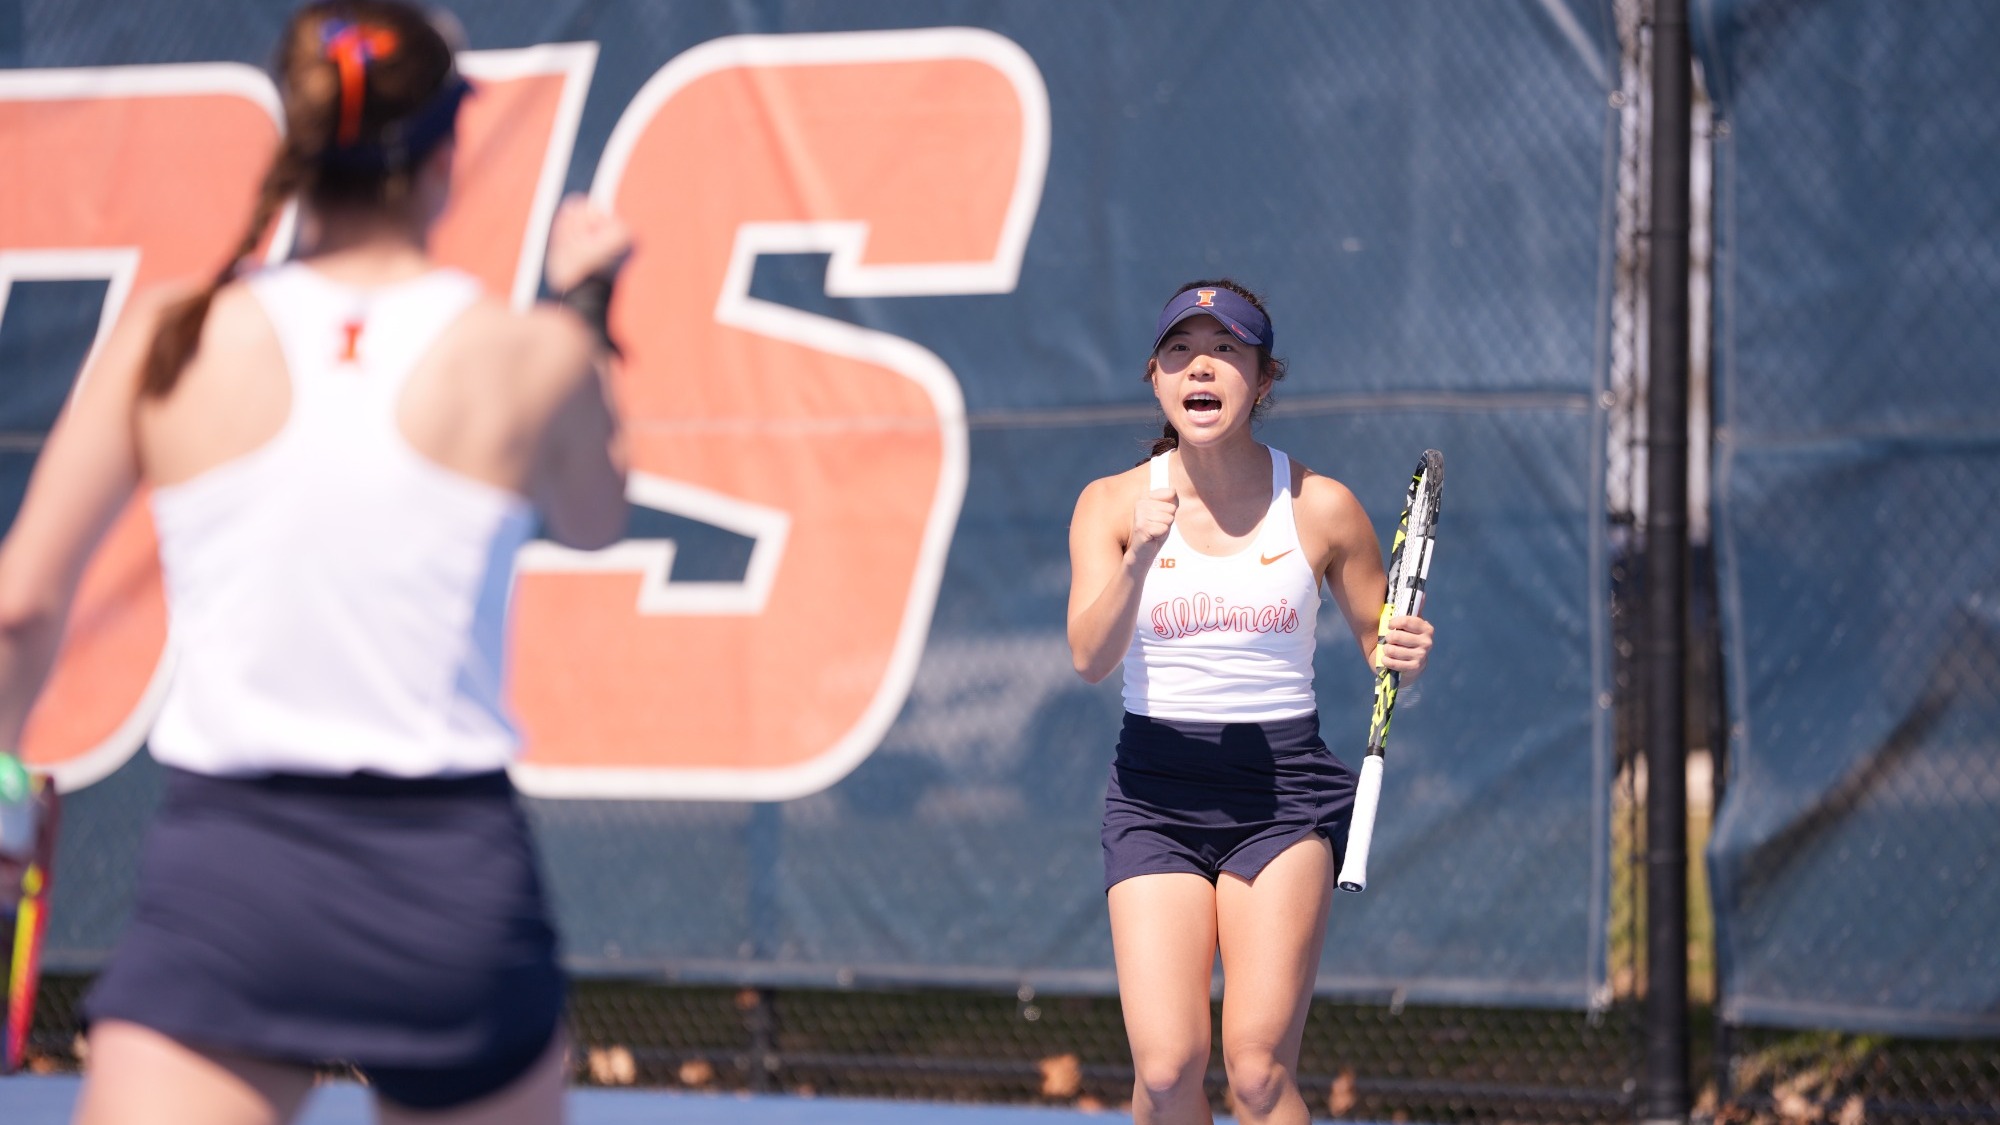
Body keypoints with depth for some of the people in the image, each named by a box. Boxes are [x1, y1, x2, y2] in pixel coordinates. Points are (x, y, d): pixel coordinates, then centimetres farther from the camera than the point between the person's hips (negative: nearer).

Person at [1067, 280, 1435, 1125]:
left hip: (1283, 792, -1)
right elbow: (1089, 659, -11)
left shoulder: (1321, 509, 1)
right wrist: (1141, 554, -26)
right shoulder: (1112, 504, 1)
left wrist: (1404, 656, -12)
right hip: (1156, 792, 1)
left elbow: (1379, 645, 11)